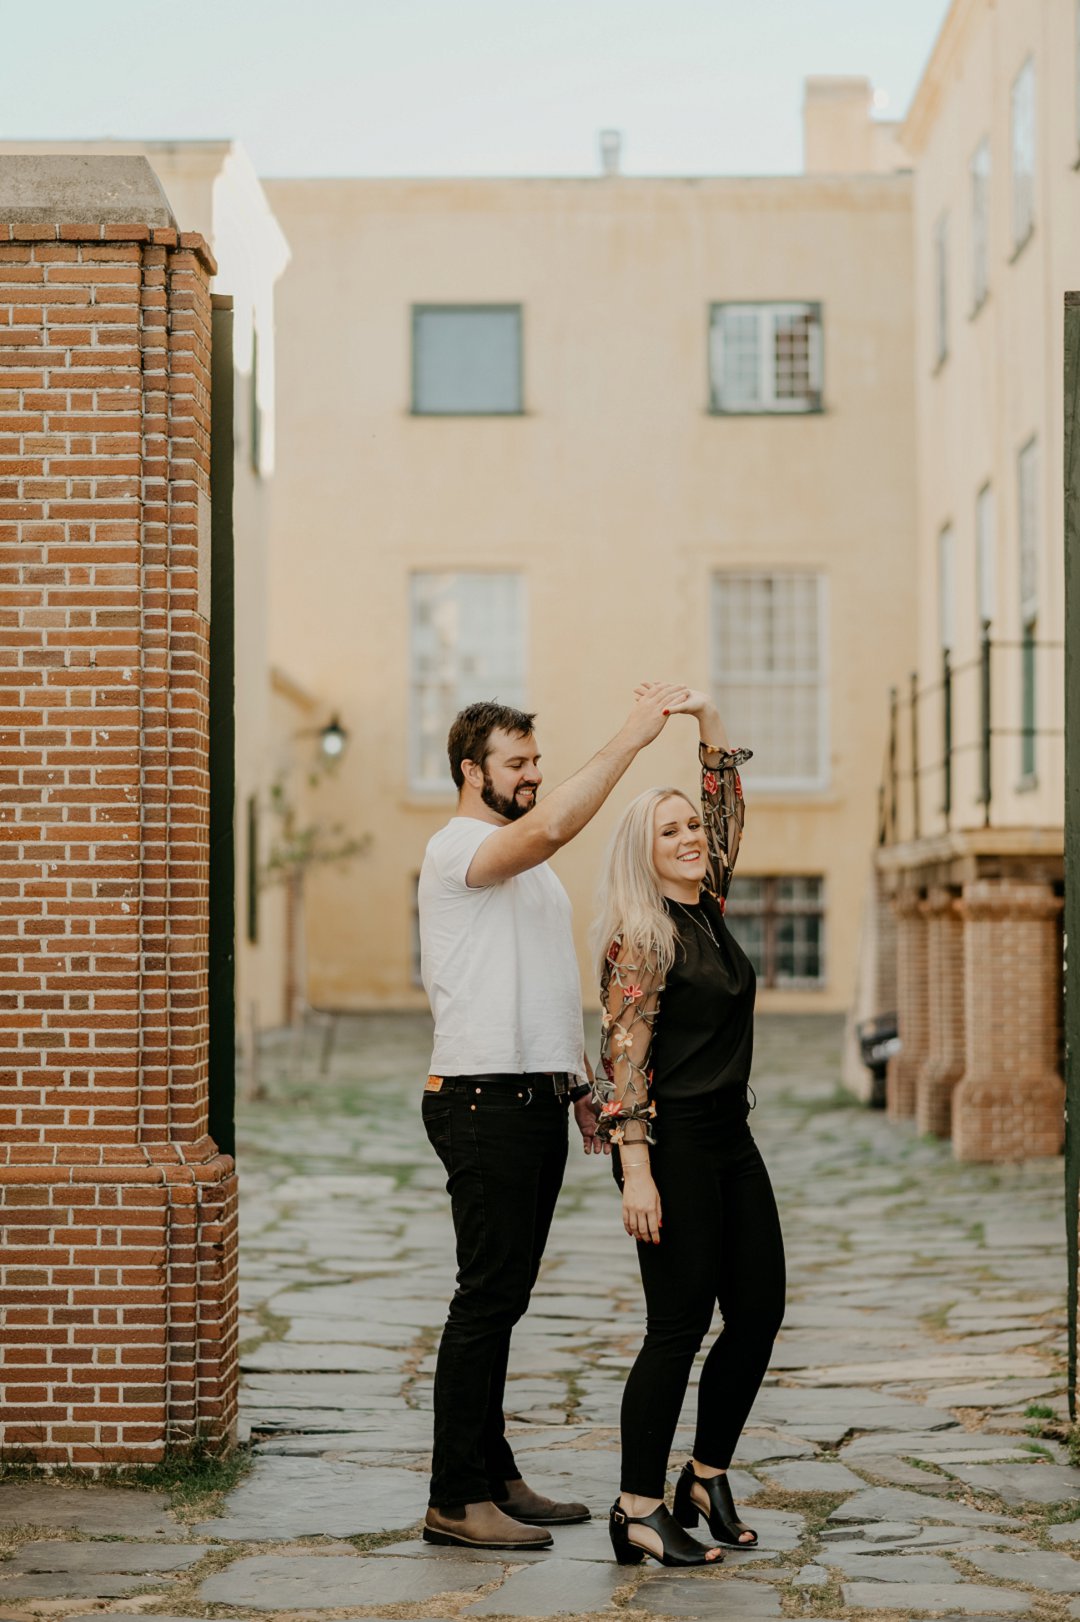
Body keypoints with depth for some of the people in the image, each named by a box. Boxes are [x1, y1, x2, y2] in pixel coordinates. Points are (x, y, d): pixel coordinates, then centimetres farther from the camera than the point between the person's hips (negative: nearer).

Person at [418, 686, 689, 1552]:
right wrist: (630, 739, -27)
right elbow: (549, 827, -30)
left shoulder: (529, 865, 21)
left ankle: (493, 1478, 19)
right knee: (486, 1300, -8)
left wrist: (582, 1088, 18)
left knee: (503, 1299, 12)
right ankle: (455, 1500, -4)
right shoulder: (457, 849, -9)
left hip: (537, 1100, 9)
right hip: (484, 1102, -9)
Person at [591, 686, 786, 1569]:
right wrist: (636, 1172, -20)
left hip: (730, 1137, 8)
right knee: (680, 1323, -7)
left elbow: (731, 803, 19)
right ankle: (638, 1512, 2)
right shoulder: (641, 935, -11)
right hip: (672, 1141, -8)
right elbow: (626, 1054, -16)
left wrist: (708, 719, 6)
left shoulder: (709, 906, 11)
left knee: (760, 1306, 8)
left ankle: (707, 1479, 22)